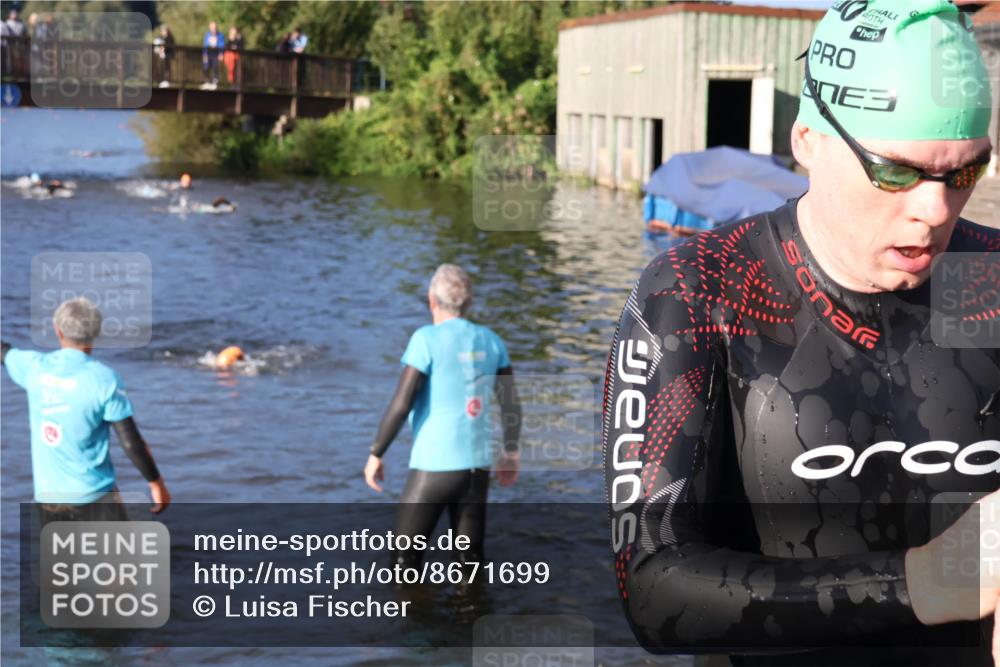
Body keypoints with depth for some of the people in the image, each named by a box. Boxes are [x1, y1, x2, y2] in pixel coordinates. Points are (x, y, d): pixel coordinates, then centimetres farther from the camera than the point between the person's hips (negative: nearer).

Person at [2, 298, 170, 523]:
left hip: (47, 497, 5)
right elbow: (131, 443, -13)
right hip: (95, 497, -5)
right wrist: (156, 482, -1)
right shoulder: (104, 379, -13)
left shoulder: (34, 366, 0)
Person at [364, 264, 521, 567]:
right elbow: (512, 405, 9)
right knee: (471, 560, 12)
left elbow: (401, 403, -13)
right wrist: (510, 452, 22)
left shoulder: (427, 339, -9)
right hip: (476, 465, 5)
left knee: (405, 559, 7)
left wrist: (376, 454, -3)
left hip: (434, 466, -5)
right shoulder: (490, 340, 6)